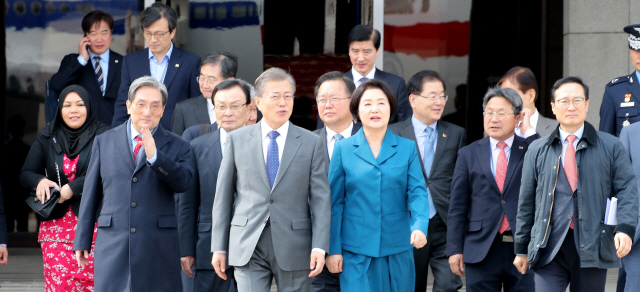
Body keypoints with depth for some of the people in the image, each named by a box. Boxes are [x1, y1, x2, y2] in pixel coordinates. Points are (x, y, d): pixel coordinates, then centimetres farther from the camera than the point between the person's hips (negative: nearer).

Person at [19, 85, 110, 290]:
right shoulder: (47, 137, 12)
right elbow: (25, 173, 10)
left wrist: (73, 188, -18)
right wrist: (40, 181, -12)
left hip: (92, 222, -3)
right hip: (55, 225, 3)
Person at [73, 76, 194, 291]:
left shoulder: (176, 146, 7)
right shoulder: (104, 142, 12)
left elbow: (184, 182, -11)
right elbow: (90, 194, 12)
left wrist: (155, 156, -23)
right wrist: (82, 241, 9)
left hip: (158, 248, -1)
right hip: (112, 245, 1)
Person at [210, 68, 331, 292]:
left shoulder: (310, 143, 5)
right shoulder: (236, 140, 7)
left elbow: (320, 198, 1)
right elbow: (223, 196, 8)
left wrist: (319, 247, -9)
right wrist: (219, 247, 4)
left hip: (294, 248, 0)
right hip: (248, 248, 0)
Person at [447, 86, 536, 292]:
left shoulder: (529, 149, 6)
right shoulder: (468, 154, 9)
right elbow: (457, 207, 6)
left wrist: (529, 133, -11)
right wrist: (455, 249, 0)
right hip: (481, 250, 1)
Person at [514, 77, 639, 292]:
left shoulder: (611, 147, 7)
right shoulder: (537, 151, 10)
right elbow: (526, 202, 13)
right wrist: (522, 248, 11)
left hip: (592, 249, 0)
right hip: (549, 249, 0)